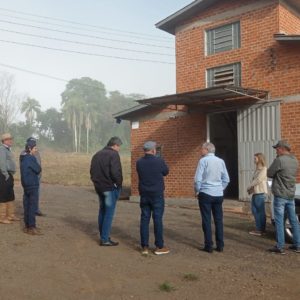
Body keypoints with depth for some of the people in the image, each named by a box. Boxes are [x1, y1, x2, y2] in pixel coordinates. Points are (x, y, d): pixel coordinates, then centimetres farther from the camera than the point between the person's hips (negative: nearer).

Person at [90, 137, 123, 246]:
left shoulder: (97, 155, 14)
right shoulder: (114, 154, -12)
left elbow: (92, 171, 15)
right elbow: (115, 172, -22)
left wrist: (97, 182, 17)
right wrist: (118, 183, -9)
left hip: (99, 187, 8)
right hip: (110, 188, -8)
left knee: (102, 211, 17)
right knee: (109, 212, -2)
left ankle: (103, 236, 25)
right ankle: (105, 239, 1)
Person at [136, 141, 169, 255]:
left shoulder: (139, 162, -2)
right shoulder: (159, 161, -13)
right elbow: (166, 172, 5)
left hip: (144, 195, 4)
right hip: (157, 195, -4)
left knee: (144, 220, 8)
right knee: (158, 220, 3)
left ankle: (145, 247, 11)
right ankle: (159, 247, 8)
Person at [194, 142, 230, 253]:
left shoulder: (203, 160, -9)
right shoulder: (221, 161, 5)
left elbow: (198, 179, -12)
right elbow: (226, 179, 7)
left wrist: (197, 191, 2)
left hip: (205, 194, -4)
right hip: (218, 195, 4)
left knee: (206, 220, 3)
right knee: (218, 220, 9)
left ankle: (209, 246, 6)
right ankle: (220, 246, 13)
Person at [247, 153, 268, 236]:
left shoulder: (263, 169, -8)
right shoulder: (257, 169, 18)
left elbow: (258, 180, -16)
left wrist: (249, 187, -8)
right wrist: (251, 189, 2)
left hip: (260, 193, -9)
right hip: (255, 193, 9)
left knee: (260, 211, -3)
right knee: (255, 210, 11)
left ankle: (261, 229, 3)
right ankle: (258, 228, 20)